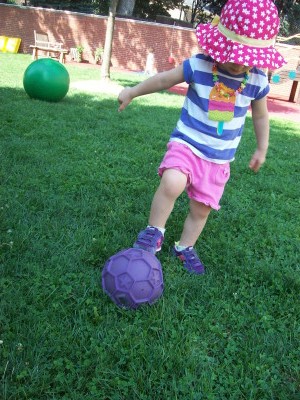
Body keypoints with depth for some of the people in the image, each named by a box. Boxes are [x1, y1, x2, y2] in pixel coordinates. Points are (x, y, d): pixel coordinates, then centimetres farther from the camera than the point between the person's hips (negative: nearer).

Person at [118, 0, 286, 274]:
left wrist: (262, 149, 17)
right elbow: (164, 79, 1)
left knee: (202, 209, 10)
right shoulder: (198, 66, -13)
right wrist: (132, 92, 9)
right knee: (172, 184, -31)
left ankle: (185, 247, 35)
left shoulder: (258, 80, -4)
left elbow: (261, 115, 13)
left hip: (220, 158, 3)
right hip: (187, 144, -3)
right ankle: (155, 232, -5)